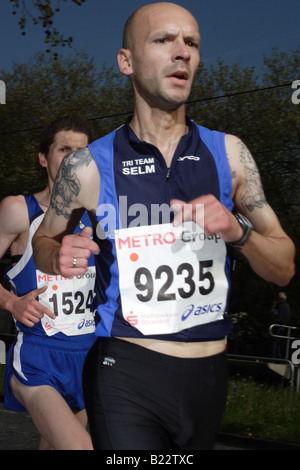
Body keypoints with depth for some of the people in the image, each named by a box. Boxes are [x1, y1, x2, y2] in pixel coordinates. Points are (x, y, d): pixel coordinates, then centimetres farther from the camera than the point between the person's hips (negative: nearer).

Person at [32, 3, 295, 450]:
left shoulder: (228, 153, 1)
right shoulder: (88, 166, -5)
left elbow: (284, 269, 4)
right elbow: (43, 241, 13)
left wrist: (238, 230, -16)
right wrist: (59, 256, -11)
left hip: (208, 375, 4)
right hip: (127, 375, -3)